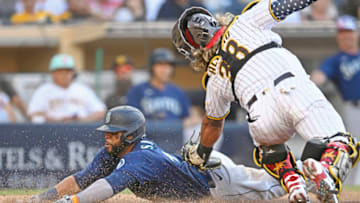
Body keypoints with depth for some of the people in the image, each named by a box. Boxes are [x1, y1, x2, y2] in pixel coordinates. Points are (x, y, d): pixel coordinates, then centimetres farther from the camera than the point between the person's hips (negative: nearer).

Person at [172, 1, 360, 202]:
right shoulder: (245, 22, 21)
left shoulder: (215, 78, 27)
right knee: (342, 146, 4)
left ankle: (293, 182, 5)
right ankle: (328, 172, -31)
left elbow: (212, 124, 39)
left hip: (265, 120, 2)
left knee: (268, 150, 35)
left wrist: (200, 155, 55)